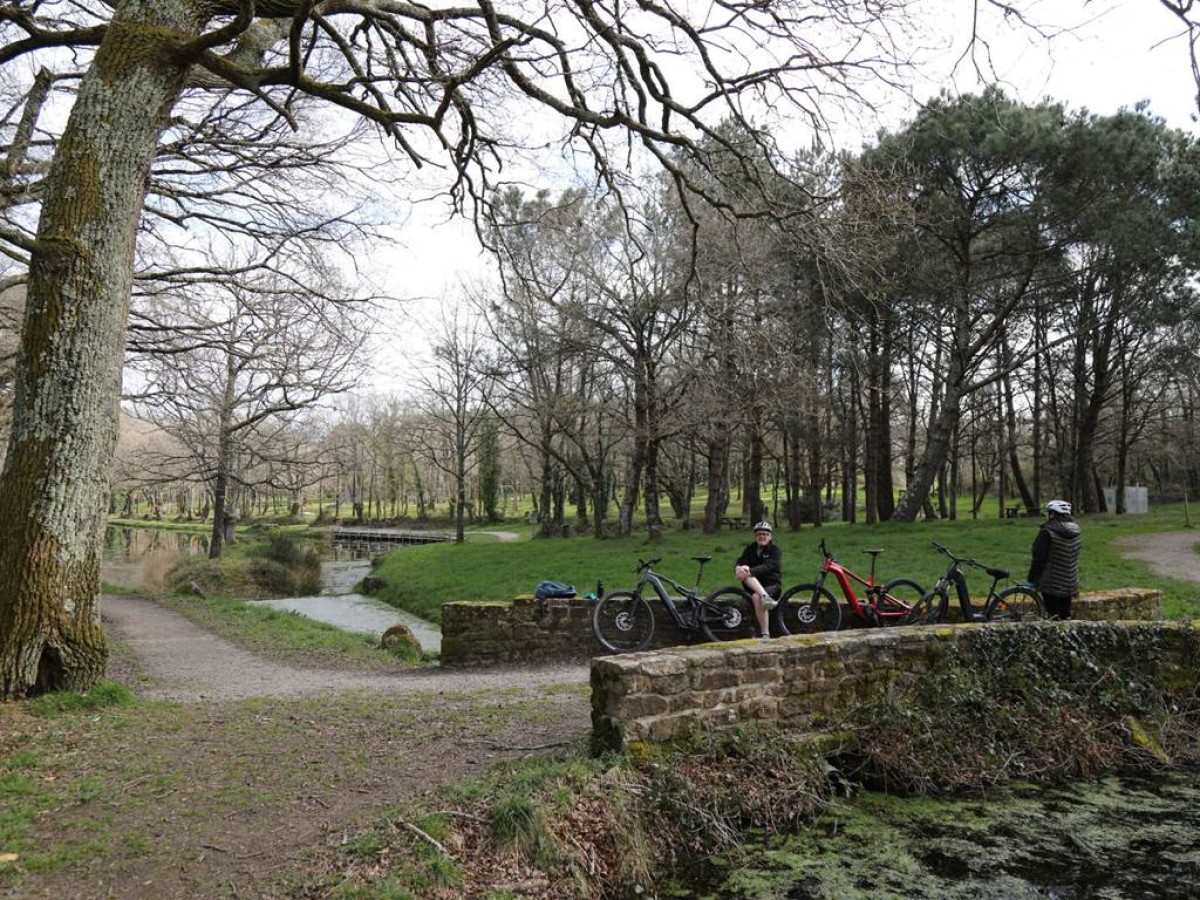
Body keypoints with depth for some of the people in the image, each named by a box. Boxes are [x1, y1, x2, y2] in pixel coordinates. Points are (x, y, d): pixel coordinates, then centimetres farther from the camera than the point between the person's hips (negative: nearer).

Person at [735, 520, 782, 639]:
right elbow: (739, 563, -5)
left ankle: (765, 634, -31)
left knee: (756, 597, -35)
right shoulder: (750, 549, 11)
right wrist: (739, 569, -30)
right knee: (743, 572, -27)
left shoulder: (775, 550, -2)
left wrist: (750, 571, -36)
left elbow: (767, 567, -20)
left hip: (772, 585, -3)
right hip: (753, 586, 4)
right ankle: (765, 596, -46)